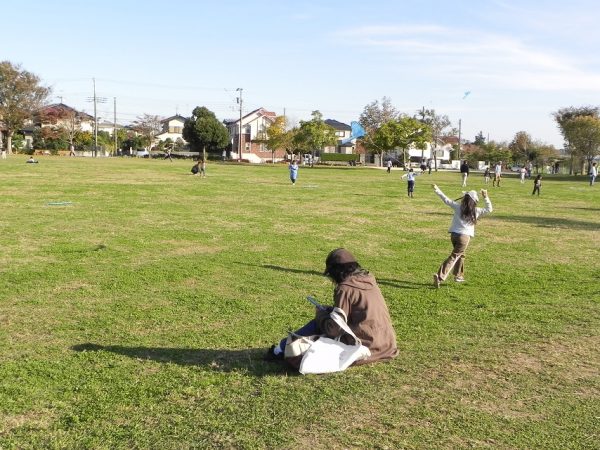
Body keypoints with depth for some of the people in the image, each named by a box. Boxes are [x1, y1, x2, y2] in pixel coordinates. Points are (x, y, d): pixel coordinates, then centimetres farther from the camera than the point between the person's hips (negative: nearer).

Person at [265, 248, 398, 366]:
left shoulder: (346, 288, -14)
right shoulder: (368, 280, 9)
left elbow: (334, 329, -14)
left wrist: (321, 314, 4)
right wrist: (328, 311, 14)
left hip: (367, 347, -8)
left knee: (318, 324, 4)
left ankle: (281, 350, 14)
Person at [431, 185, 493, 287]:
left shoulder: (458, 206, 1)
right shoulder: (476, 211, -2)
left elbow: (446, 199, 6)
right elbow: (489, 209, 9)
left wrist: (437, 189, 13)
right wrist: (486, 197, 6)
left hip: (454, 234, 4)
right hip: (464, 236, -4)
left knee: (460, 255, 26)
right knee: (454, 257, -4)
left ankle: (459, 276, 36)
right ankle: (440, 277, -19)